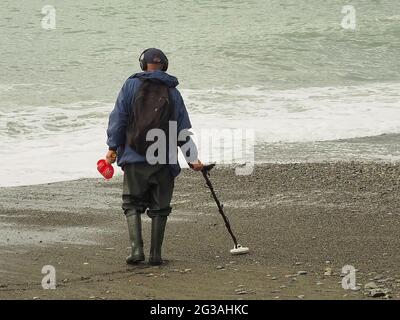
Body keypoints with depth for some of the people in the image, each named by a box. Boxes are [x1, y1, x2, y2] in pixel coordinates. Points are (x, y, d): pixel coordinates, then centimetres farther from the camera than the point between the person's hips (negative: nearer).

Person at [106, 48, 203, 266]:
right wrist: (192, 159, 11)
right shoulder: (172, 92, 8)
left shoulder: (131, 85, 1)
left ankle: (137, 249, -9)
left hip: (135, 159, -2)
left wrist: (113, 147, -1)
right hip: (165, 162, 2)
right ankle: (156, 254, 8)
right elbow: (183, 129, 9)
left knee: (132, 204, 6)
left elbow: (119, 117, -5)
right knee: (159, 207, 10)